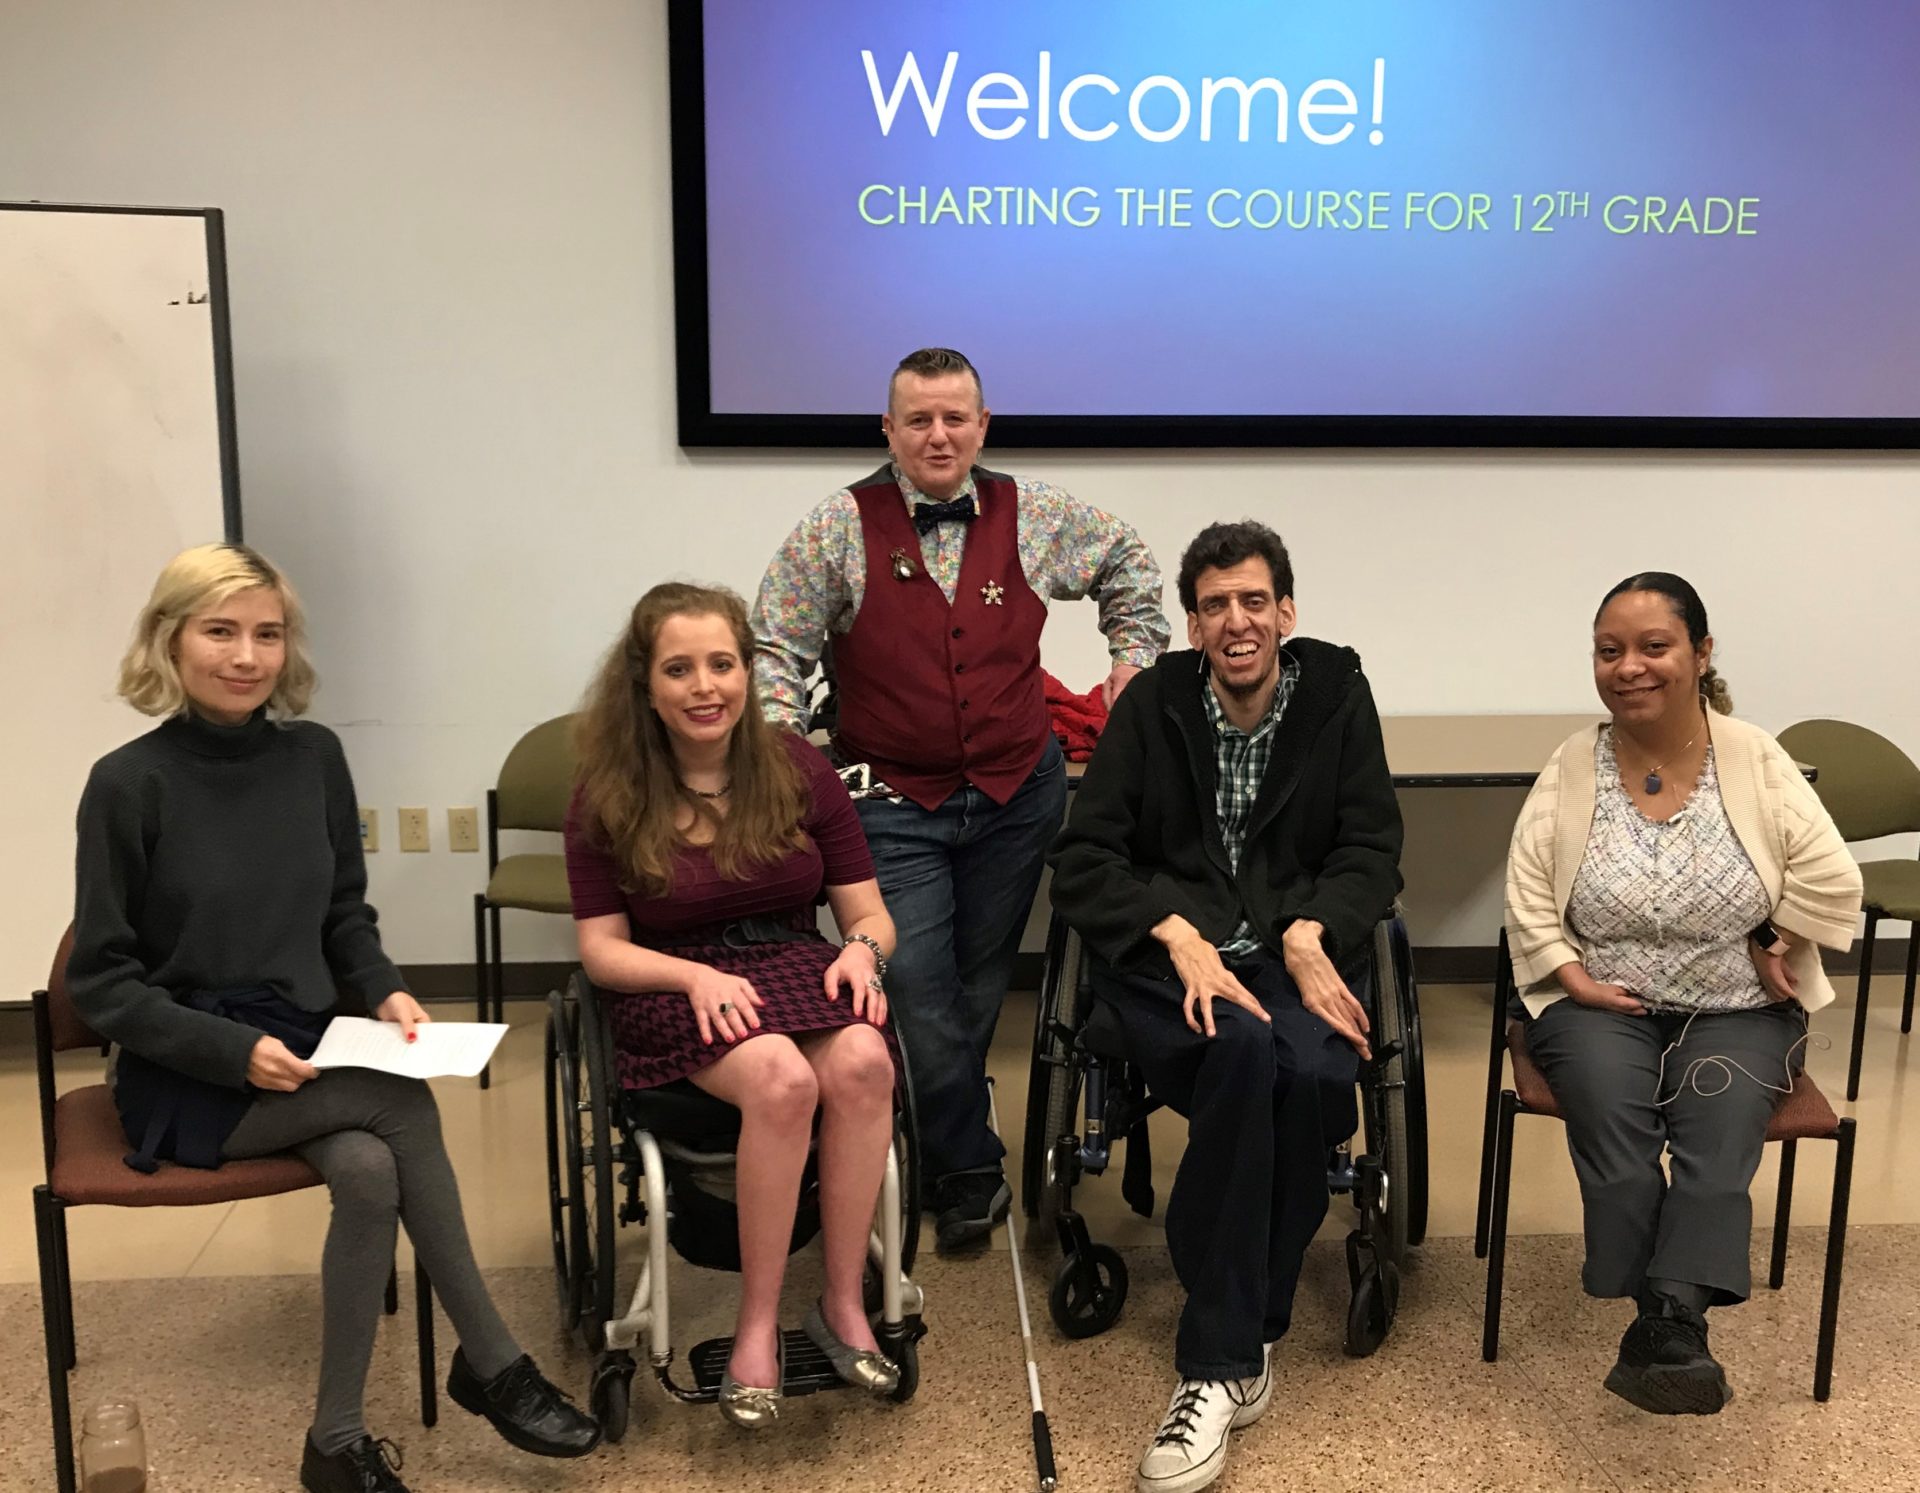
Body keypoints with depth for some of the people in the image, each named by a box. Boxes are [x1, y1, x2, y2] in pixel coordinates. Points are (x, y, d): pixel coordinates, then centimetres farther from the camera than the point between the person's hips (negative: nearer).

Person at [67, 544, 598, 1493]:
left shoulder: (314, 756, 3)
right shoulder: (129, 783, -10)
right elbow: (101, 984, -7)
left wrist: (384, 991, -7)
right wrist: (236, 1050, -20)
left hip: (309, 1053, 4)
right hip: (187, 1080, -4)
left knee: (368, 1171, -28)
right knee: (400, 1104, -27)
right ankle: (490, 1363, -14)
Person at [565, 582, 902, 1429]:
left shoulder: (800, 772, 4)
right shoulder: (609, 796, 0)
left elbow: (866, 911, 8)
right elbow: (602, 947, 0)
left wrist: (861, 948, -17)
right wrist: (697, 977, -18)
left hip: (796, 968, 2)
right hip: (674, 989, -2)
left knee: (862, 1063, -32)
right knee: (783, 1080, -34)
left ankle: (844, 1303, -16)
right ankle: (758, 1326, -19)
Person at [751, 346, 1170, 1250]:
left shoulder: (1038, 515, 1)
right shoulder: (839, 528, -6)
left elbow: (1129, 564, 19)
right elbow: (774, 647, -3)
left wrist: (1134, 657, 13)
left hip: (1017, 794, 3)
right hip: (892, 802, -2)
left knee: (981, 982, 15)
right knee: (918, 993, -5)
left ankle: (944, 1134, 38)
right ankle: (971, 1172, 14)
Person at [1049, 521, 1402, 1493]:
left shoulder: (1337, 694, 9)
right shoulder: (1152, 702, 6)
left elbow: (1372, 849, 7)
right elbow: (1082, 859, 1)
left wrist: (1310, 935, -13)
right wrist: (1179, 934, -17)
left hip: (1301, 953, 1)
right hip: (1166, 954, -1)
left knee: (1312, 1072, -33)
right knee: (1245, 1048, -35)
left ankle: (1218, 1362, -18)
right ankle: (1239, 1350, -24)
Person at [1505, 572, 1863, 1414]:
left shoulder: (1754, 760, -3)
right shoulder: (1572, 766, -1)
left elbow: (1831, 883, -6)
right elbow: (1528, 896, -3)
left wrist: (1775, 947, -2)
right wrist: (1575, 979, -13)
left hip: (1736, 1009, 0)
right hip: (1603, 1004, 0)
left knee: (1723, 1114, -30)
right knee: (1607, 1101, -30)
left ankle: (1664, 1326, -34)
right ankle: (1676, 1327, -27)